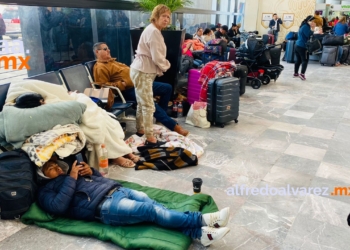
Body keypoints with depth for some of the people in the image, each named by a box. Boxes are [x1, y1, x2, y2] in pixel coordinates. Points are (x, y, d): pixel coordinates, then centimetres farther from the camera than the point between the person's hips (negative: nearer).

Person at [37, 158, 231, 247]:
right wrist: (71, 178, -6)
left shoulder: (69, 172, 32)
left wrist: (91, 172, 9)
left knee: (152, 203, -20)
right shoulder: (46, 190, 14)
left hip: (116, 189, 7)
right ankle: (202, 220, -28)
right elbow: (58, 207, -9)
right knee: (151, 211, -24)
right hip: (103, 206, -7)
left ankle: (199, 233, -30)